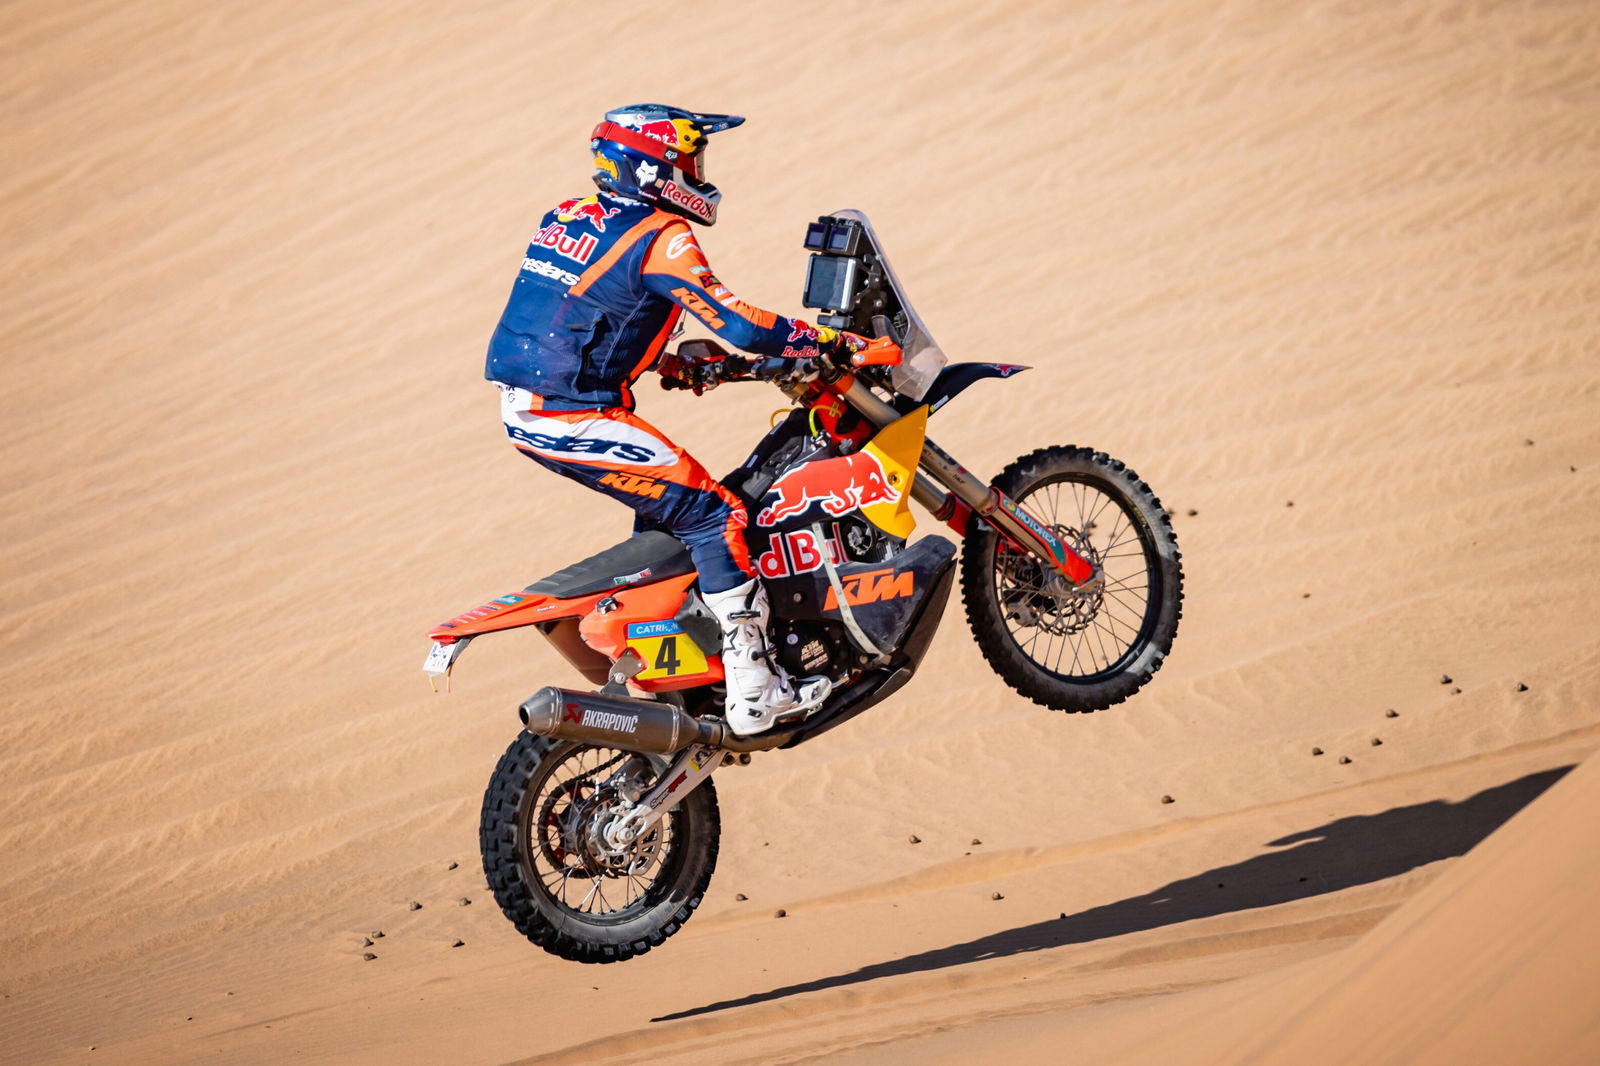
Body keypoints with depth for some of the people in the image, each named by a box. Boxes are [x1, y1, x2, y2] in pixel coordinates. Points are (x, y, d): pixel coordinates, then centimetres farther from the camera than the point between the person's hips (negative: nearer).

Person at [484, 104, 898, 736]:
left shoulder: (571, 216, 14)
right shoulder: (662, 239, -13)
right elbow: (738, 324, -19)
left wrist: (667, 362, 29)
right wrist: (842, 345, -11)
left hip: (524, 409, 9)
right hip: (575, 419, -9)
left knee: (668, 500, 27)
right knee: (713, 514, -5)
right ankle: (753, 691, -7)